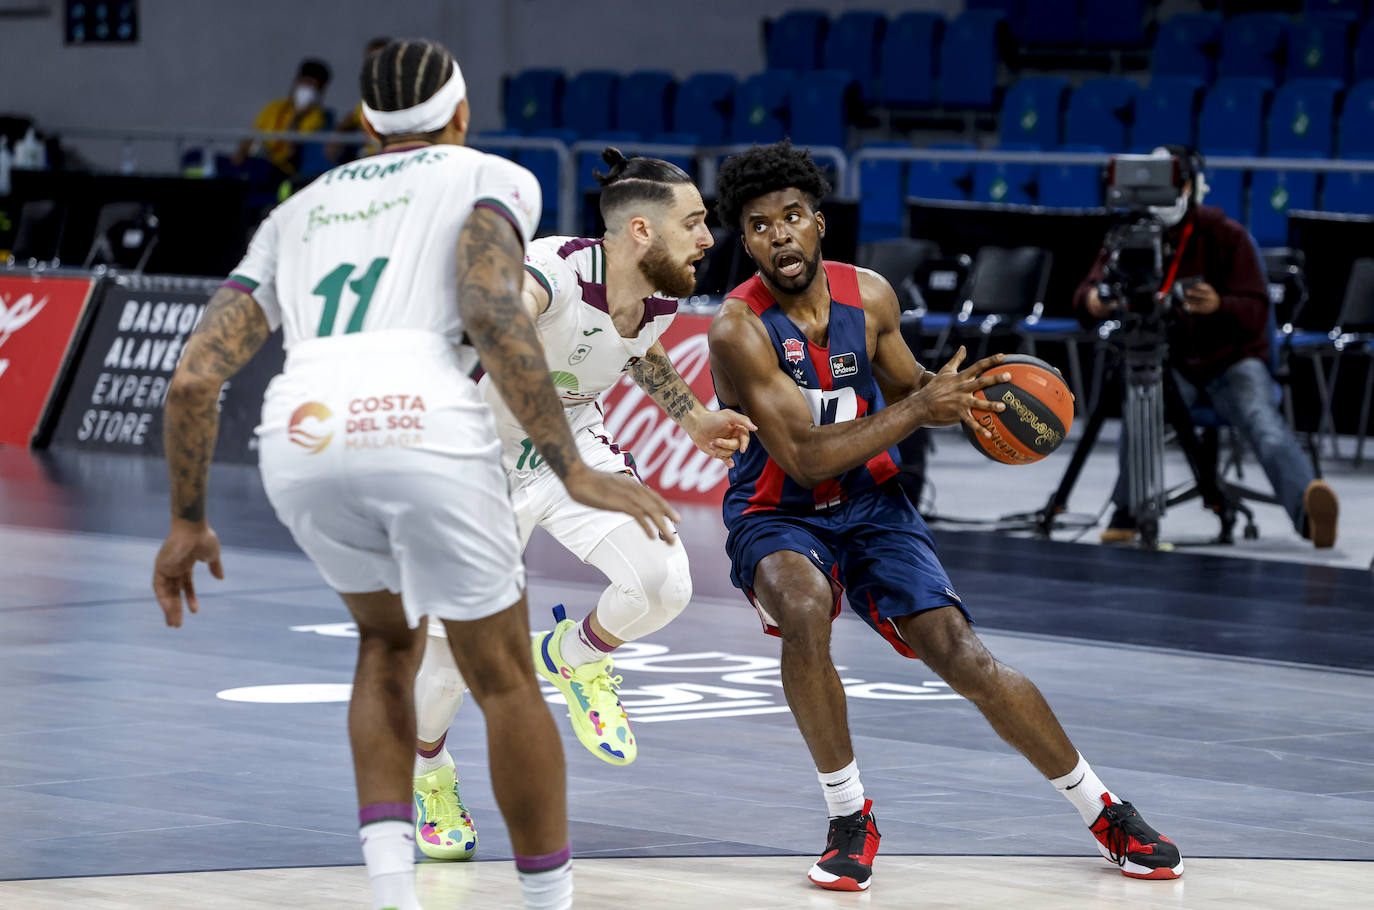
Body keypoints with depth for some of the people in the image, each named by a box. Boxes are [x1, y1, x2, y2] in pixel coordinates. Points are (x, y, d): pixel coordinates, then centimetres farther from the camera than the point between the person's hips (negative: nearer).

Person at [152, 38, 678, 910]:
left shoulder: (295, 215, 31)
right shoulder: (491, 178, 18)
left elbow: (193, 379, 22)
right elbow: (493, 313, -4)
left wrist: (188, 522, 31)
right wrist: (573, 471, -7)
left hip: (302, 439, 4)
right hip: (426, 431, -4)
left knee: (389, 644, 29)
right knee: (505, 680, 14)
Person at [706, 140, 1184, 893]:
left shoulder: (868, 295, -5)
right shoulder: (738, 329, -22)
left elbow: (904, 387, 15)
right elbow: (803, 457, -27)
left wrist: (961, 395, -8)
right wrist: (919, 408, -29)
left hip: (870, 506, 4)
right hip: (777, 518, -4)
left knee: (963, 658, -9)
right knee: (804, 608, -36)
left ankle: (1103, 812, 8)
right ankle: (850, 818, -18)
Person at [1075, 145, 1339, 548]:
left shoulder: (1225, 235, -4)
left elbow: (1256, 312, -12)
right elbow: (1086, 294, -6)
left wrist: (1219, 305, -37)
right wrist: (1093, 301, -33)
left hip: (1231, 359, -1)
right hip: (1167, 361, 1)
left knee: (1262, 420, -31)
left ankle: (1308, 509, -56)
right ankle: (1128, 511, -18)